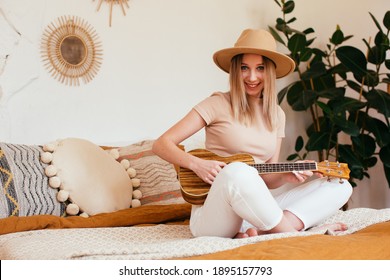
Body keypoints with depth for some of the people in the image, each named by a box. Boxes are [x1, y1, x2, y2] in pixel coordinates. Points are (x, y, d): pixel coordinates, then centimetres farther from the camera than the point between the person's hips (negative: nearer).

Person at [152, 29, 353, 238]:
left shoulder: (277, 115, 13)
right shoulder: (218, 105, -2)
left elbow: (267, 179, 15)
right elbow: (161, 144, -5)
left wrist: (285, 176, -7)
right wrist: (197, 164, -21)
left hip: (255, 210, 6)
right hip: (213, 216, -6)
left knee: (340, 186, -7)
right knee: (237, 171, -39)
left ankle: (258, 233, -26)